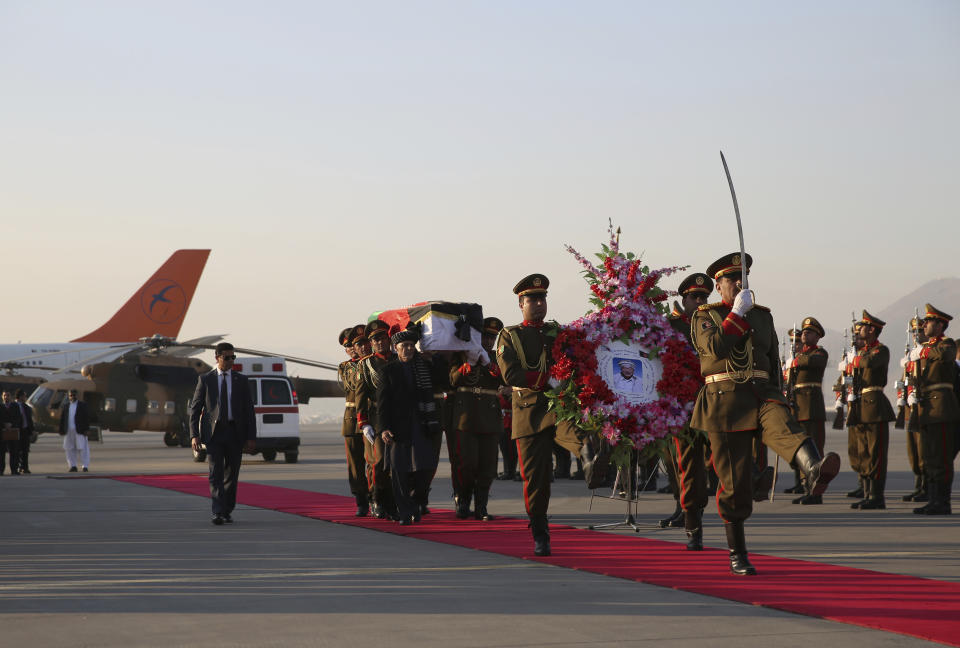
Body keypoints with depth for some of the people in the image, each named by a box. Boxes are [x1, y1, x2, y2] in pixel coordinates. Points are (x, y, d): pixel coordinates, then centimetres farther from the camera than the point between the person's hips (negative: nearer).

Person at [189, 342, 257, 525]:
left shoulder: (241, 380, 6)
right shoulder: (205, 380, 3)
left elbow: (249, 410, 5)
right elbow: (195, 409, 3)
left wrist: (251, 437, -2)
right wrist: (194, 435, -7)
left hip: (235, 433, 2)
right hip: (214, 432, -2)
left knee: (231, 474, 7)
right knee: (215, 473, -12)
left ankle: (228, 511, 21)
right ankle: (217, 513, -18)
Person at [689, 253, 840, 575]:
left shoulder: (763, 316, 20)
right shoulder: (704, 317, 7)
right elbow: (716, 346, -14)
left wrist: (777, 399, 22)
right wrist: (738, 312, -10)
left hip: (762, 392, 3)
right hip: (725, 399, -3)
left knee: (786, 426, -33)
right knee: (734, 481, -2)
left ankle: (814, 470, -66)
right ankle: (737, 557, 10)